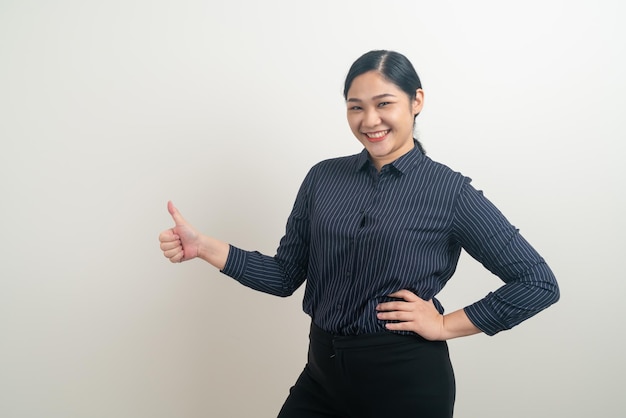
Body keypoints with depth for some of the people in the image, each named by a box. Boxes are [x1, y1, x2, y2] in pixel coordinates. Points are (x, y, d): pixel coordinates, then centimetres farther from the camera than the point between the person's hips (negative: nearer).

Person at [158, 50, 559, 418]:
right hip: (323, 372, 4)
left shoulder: (450, 191, -9)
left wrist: (446, 325, -9)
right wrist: (204, 246, -7)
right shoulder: (323, 177, 1)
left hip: (407, 382, -3)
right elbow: (286, 276, 3)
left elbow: (539, 283, -6)